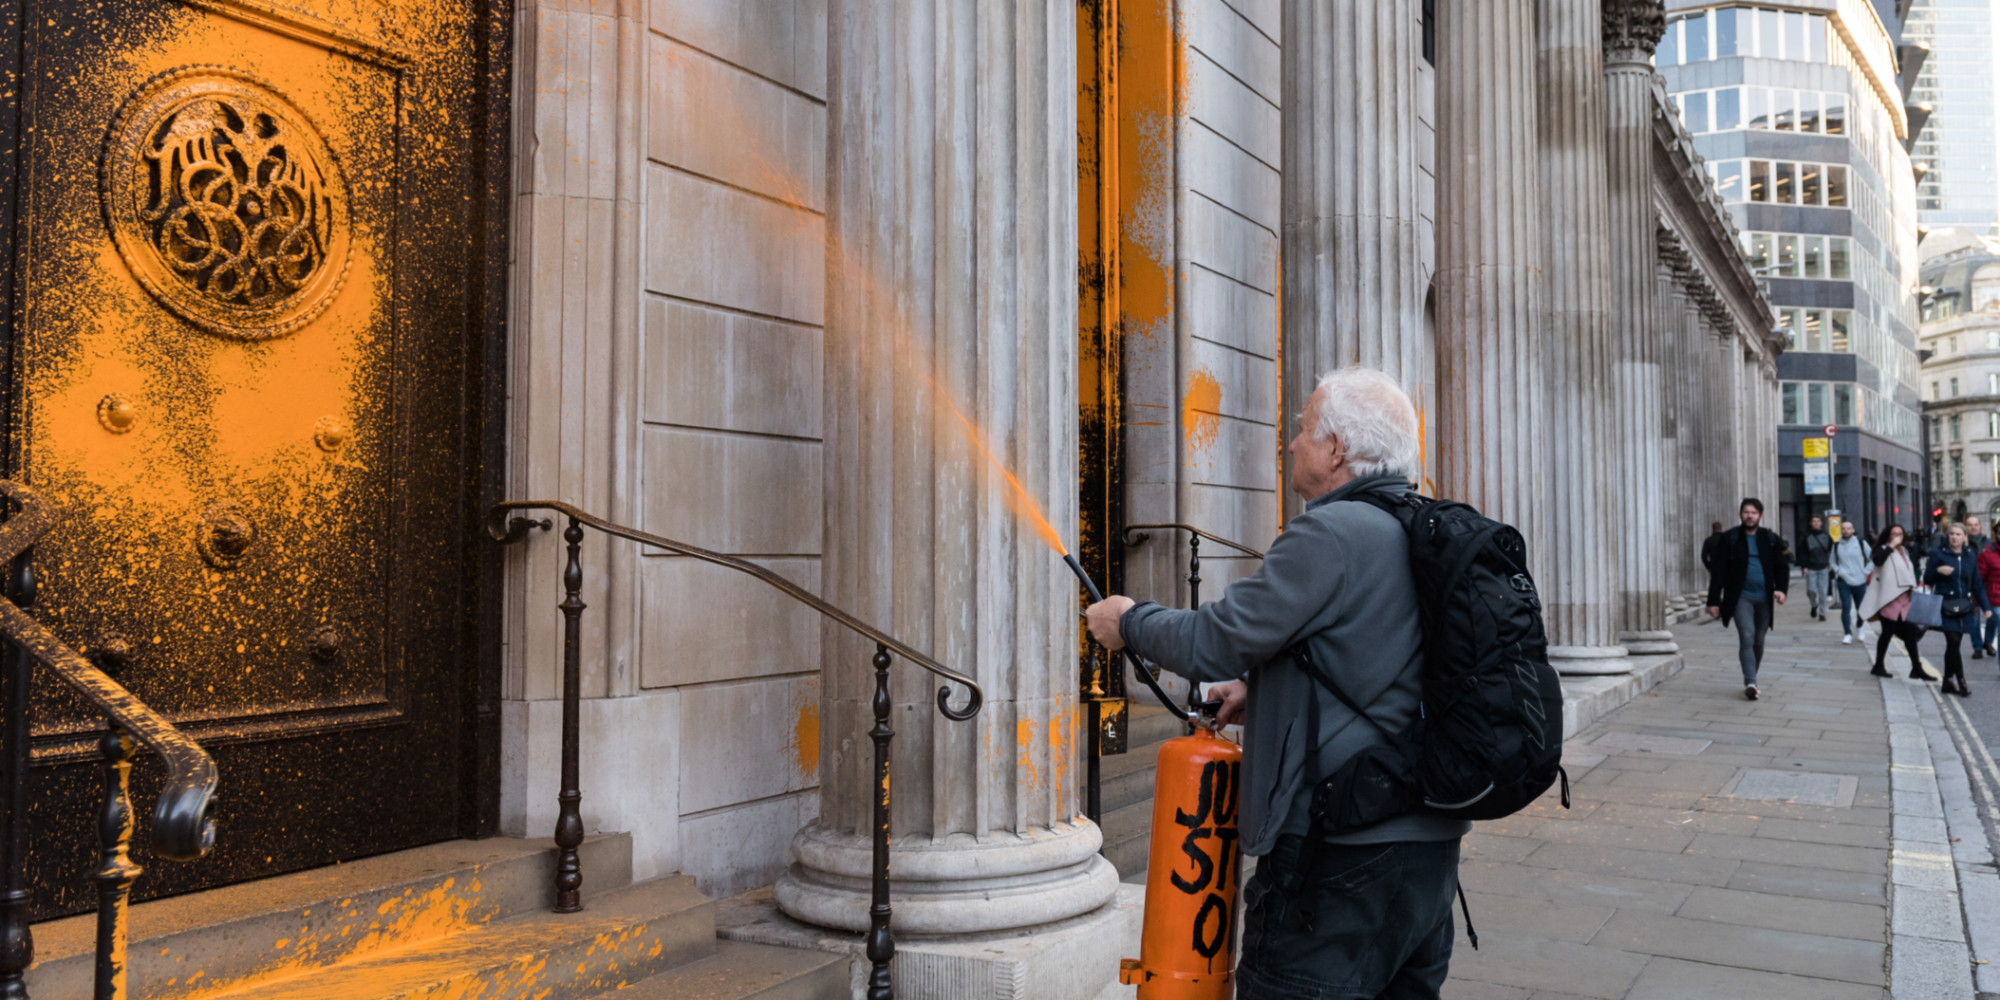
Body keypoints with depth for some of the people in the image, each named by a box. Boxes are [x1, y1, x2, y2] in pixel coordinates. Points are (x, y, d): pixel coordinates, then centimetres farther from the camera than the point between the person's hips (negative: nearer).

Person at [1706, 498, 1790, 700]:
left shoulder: (1770, 539, 7)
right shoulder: (1730, 539, 0)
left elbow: (1782, 567, 11)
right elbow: (1719, 571, -1)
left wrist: (1781, 588, -10)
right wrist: (1714, 601, -6)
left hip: (1764, 598, 3)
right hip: (1740, 597, -3)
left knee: (1758, 642, 11)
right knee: (1747, 637, -17)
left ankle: (1751, 680, 25)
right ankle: (1751, 683, -22)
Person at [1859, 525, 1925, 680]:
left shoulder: (1905, 551, 15)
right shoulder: (1884, 549, -7)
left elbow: (1911, 572, 23)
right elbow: (1877, 560, -31)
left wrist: (1913, 593, 19)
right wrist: (1891, 546, -28)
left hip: (1905, 599, 7)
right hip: (1889, 598, -7)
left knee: (1910, 633, 7)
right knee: (1888, 632, -2)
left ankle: (1916, 669, 12)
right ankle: (1878, 666, 11)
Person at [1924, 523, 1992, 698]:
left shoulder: (1970, 557, 8)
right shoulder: (1939, 555, -1)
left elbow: (1977, 585, 10)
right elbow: (1927, 579, 1)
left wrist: (1986, 606, 4)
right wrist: (1938, 571, -19)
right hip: (1945, 605, -4)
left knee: (1953, 644, 9)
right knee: (1953, 642, -12)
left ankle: (1948, 681, 18)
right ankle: (1960, 682, -8)